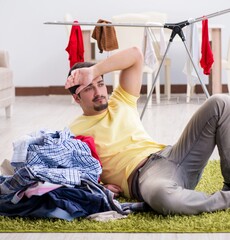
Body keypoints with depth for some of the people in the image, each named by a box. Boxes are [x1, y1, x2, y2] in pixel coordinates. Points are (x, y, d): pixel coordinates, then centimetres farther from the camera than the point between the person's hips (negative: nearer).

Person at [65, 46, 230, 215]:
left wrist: (93, 71, 3)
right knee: (163, 196, -47)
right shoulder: (74, 132, 11)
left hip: (170, 155, 6)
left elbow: (135, 54, 13)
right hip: (141, 174, -6)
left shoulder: (121, 102, 22)